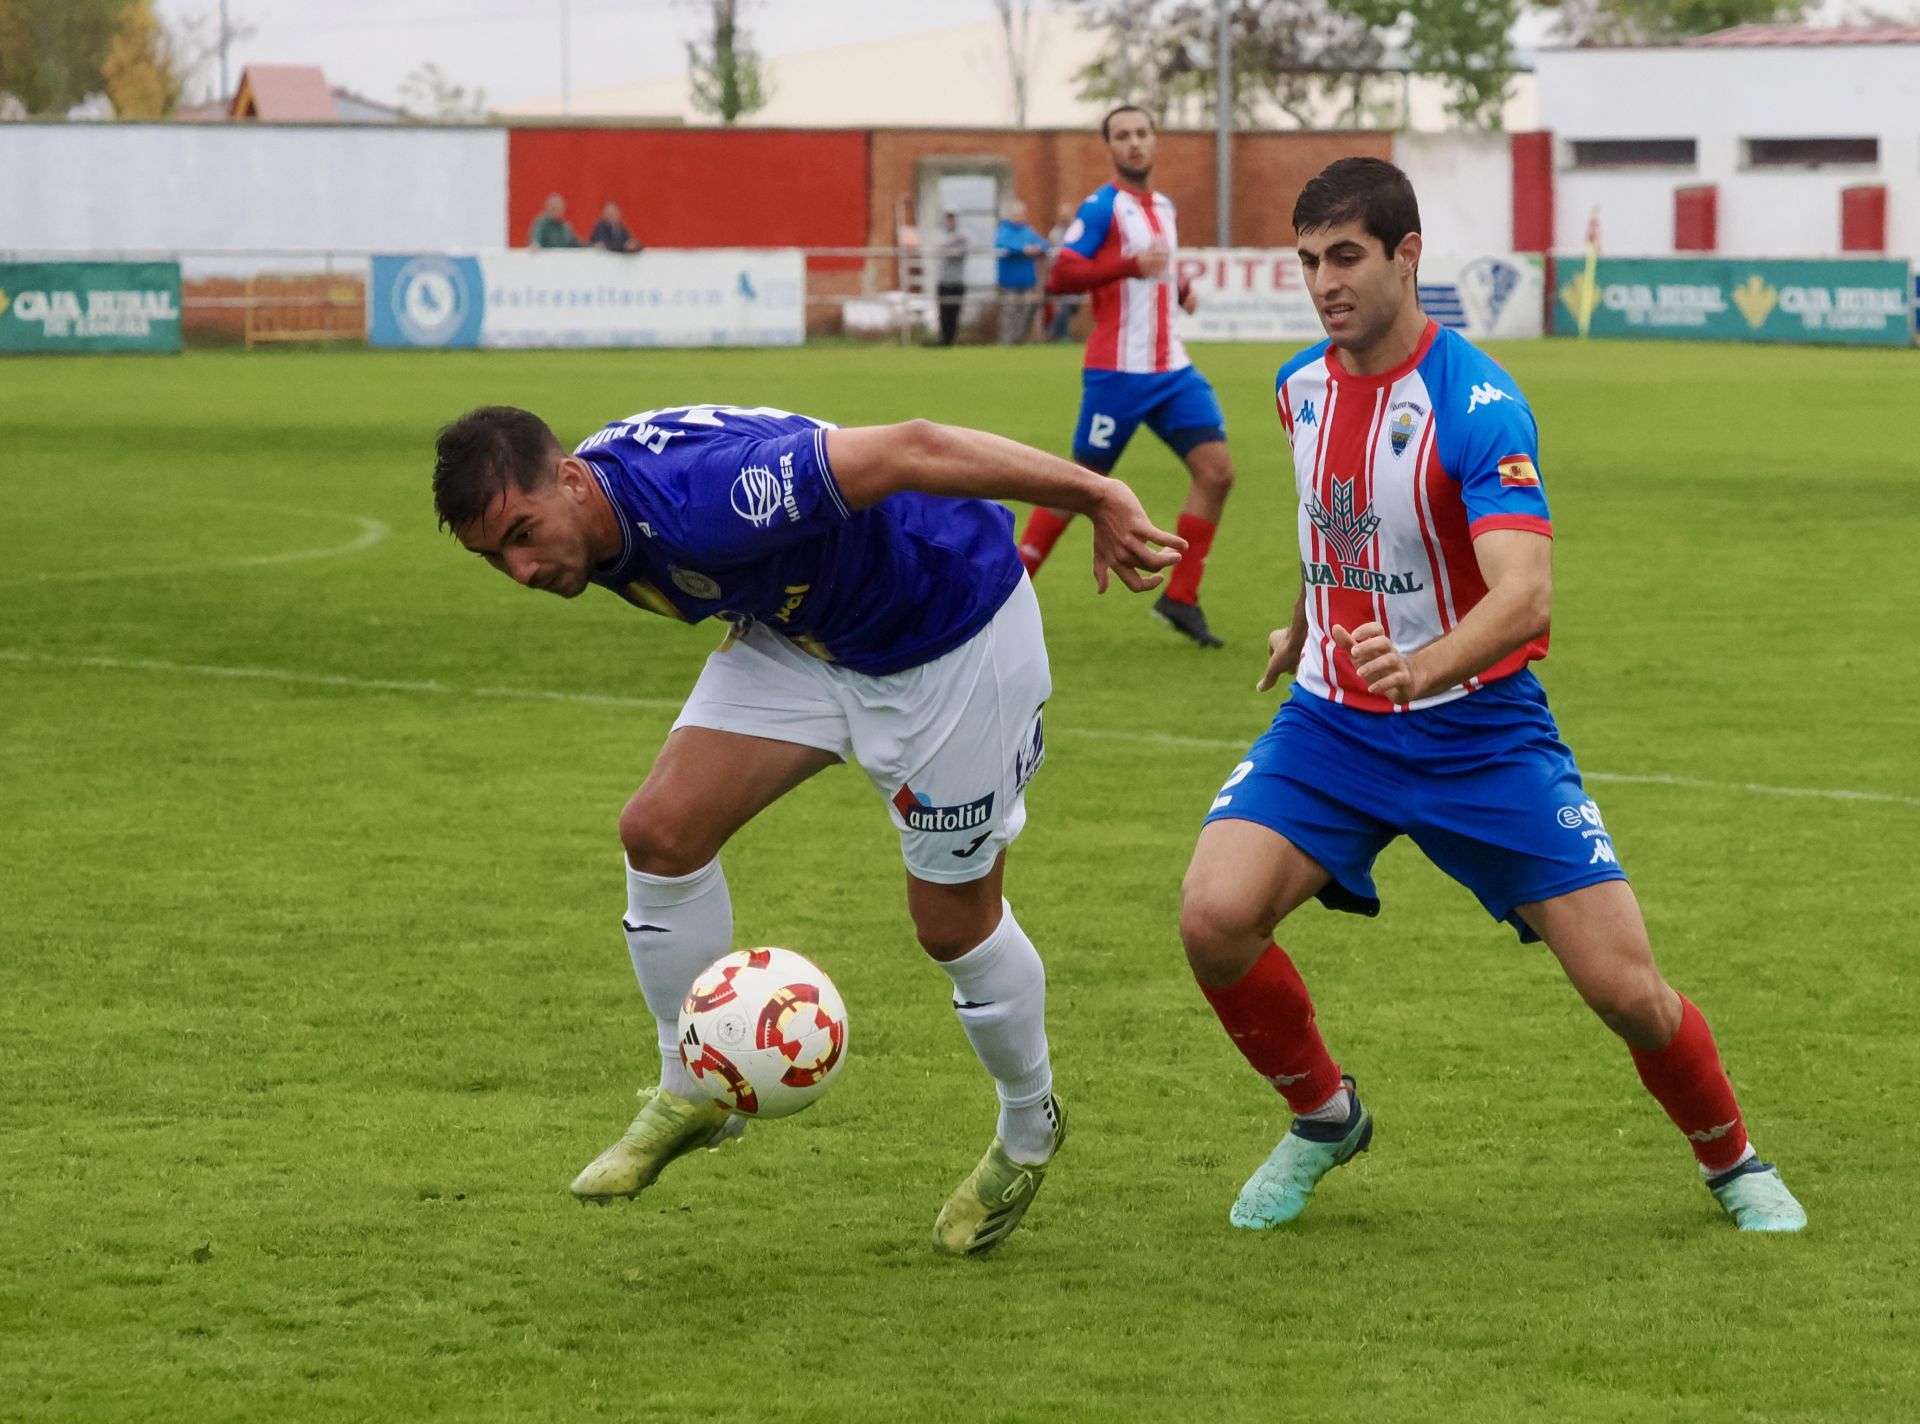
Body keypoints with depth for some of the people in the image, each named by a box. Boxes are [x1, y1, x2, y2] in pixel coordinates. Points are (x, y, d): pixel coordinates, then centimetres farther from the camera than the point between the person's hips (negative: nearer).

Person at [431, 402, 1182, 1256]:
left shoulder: (693, 498, -41)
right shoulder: (589, 528, -12)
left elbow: (907, 451, -40)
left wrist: (1095, 497, -38)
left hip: (953, 624, -7)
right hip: (798, 625, 7)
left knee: (952, 922, 5)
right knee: (660, 830, -7)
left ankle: (1028, 1133, 31)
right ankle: (691, 1094, 12)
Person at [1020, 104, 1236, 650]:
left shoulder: (1163, 206, 14)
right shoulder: (1103, 207, -9)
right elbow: (1059, 276, -19)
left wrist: (1178, 287, 10)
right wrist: (1132, 266, -28)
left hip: (1171, 369, 7)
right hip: (1118, 373, -7)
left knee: (1216, 470, -6)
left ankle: (1181, 597, 1)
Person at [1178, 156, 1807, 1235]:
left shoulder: (1478, 405, -21)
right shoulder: (1304, 386, 0)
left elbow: (1525, 594, -34)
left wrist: (1422, 668, -51)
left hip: (1477, 729, -5)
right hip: (1332, 722, 5)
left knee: (1626, 987, -8)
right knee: (1215, 916, -20)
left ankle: (1734, 1162, 22)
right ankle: (1324, 1119, 8)